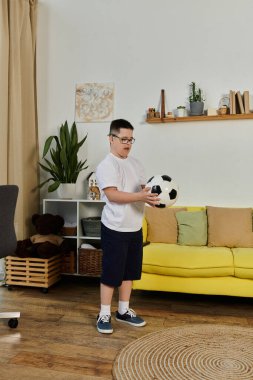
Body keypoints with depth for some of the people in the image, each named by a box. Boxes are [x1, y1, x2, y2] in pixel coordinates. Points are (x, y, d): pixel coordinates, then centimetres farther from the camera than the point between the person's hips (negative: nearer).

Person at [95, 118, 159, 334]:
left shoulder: (135, 163, 11)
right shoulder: (106, 165, -13)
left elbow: (143, 189, 14)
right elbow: (112, 195, -23)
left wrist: (153, 197, -7)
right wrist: (141, 196, -31)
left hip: (135, 228, 8)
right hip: (115, 229, -7)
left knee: (129, 271, 16)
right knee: (111, 273, 3)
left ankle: (124, 311, 32)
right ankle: (104, 315, 21)